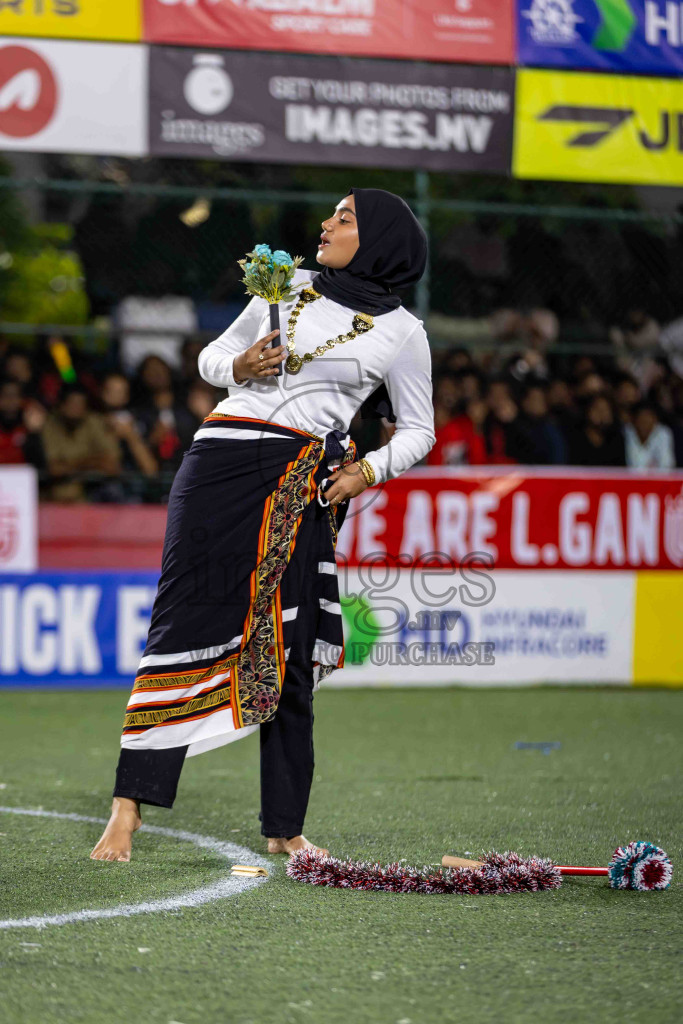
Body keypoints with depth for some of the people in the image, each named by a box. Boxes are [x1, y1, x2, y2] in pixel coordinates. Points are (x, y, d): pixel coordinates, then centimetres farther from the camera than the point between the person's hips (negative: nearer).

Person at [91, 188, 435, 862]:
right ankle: (128, 806, -8)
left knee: (288, 655, -1)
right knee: (183, 625, -7)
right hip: (223, 456, 1)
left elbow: (418, 430, 16)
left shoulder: (400, 332, 8)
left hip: (304, 489, -1)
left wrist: (369, 471, -2)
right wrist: (239, 366, -1)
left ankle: (284, 828, 9)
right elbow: (212, 356, 21)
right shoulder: (290, 286, 15)